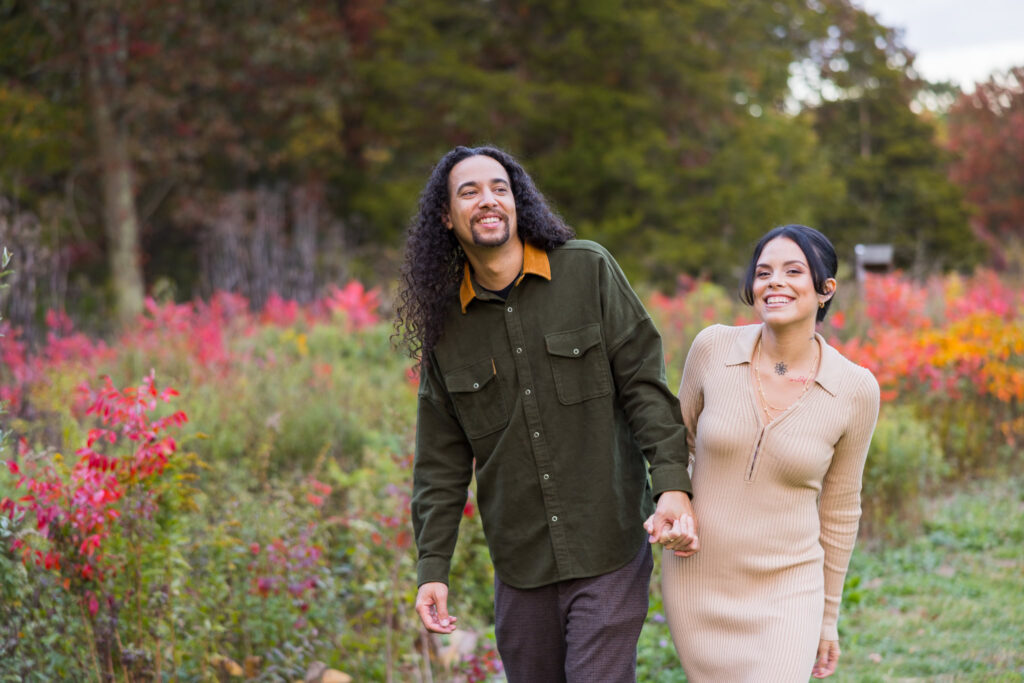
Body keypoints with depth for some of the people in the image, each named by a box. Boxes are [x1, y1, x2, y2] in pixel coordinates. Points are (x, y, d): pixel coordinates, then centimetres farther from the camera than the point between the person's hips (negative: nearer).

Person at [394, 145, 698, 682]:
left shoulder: (588, 270, -3)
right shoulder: (446, 322, 6)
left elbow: (644, 381, -5)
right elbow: (442, 458, 9)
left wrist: (671, 482, -17)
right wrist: (432, 566, 4)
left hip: (608, 549, -3)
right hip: (521, 564, 3)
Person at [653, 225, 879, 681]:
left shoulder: (855, 390, -10)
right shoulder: (713, 348, -9)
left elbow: (839, 507, 2)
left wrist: (828, 617, 9)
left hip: (785, 593, -2)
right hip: (696, 580, 2)